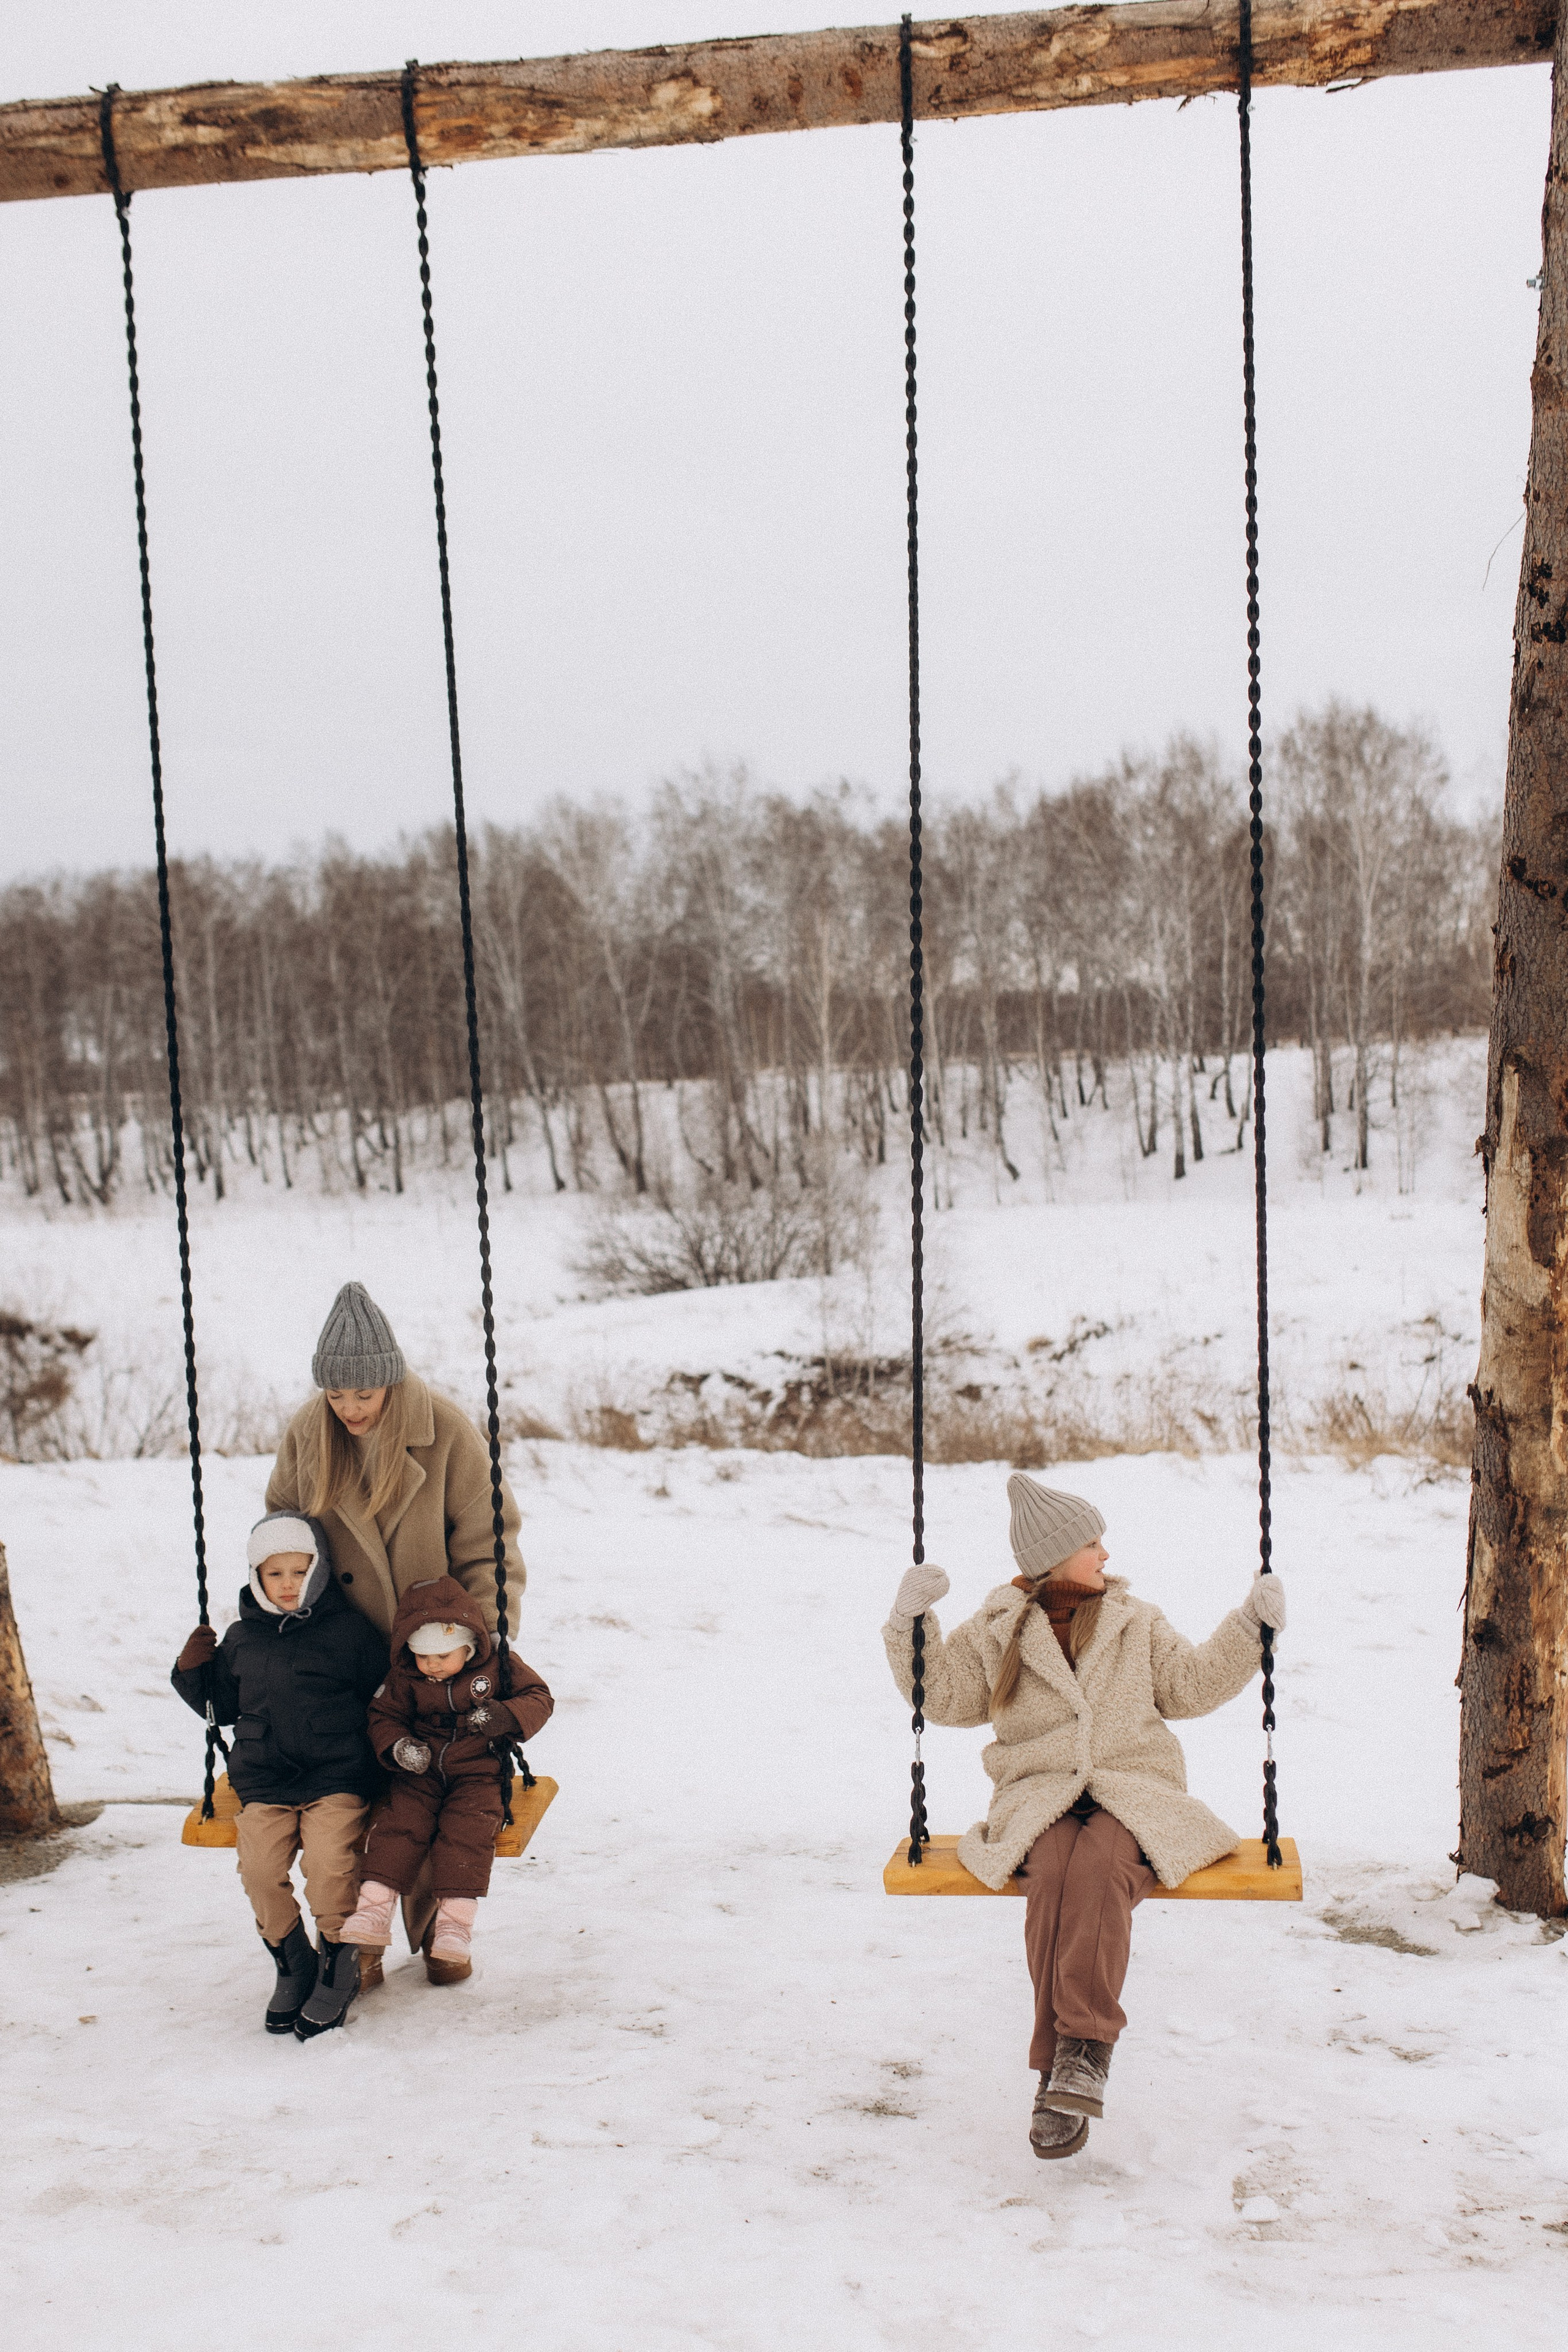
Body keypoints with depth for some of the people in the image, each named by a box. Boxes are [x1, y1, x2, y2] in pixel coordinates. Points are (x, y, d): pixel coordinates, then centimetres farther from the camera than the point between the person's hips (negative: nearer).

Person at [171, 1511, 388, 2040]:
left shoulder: (349, 1630, 2)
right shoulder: (241, 1638, 12)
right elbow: (222, 1704, 23)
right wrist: (192, 1672, 7)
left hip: (336, 1777, -3)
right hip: (263, 1782, 3)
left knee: (330, 1865, -23)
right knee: (260, 1868, -17)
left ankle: (339, 1968, 1)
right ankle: (292, 1964, 8)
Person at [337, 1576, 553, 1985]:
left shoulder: (499, 1668, -3)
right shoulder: (404, 1679, 3)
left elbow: (539, 1699, -1)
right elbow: (383, 1717, 7)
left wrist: (504, 1716, -21)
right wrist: (397, 1746, -15)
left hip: (479, 1773, -2)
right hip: (421, 1774, 2)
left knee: (467, 1829, -26)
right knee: (397, 1820, -22)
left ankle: (454, 1923, -23)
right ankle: (375, 1909, -20)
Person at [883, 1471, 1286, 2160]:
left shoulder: (1136, 1623, 17)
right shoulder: (998, 1631, 12)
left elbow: (1191, 1686, 18)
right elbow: (941, 1696, 15)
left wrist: (1250, 1626, 10)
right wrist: (912, 1624, 3)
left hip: (1134, 1792, 0)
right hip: (1041, 1799, 0)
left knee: (1098, 1869, -35)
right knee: (1053, 1876, -34)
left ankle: (1080, 2054, -42)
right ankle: (1068, 2075, -35)